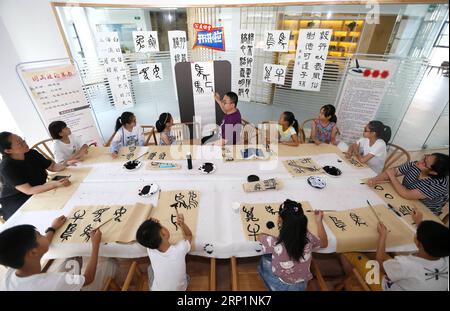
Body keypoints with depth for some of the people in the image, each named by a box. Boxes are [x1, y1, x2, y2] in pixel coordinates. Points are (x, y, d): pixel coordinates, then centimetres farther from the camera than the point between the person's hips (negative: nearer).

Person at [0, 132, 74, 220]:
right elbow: (29, 190, -29)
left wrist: (66, 163, -21)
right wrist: (55, 184, -43)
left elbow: (53, 167, 2)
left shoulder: (32, 153, -6)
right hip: (16, 204, -5)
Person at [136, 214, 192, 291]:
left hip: (157, 289, 1)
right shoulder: (180, 249, -34)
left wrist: (152, 224, -26)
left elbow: (148, 237, -6)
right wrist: (182, 224, -30)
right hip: (180, 288, -1)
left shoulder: (151, 252, -30)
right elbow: (189, 235, -10)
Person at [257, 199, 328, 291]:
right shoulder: (308, 238, -24)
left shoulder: (276, 243, -34)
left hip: (282, 287, -3)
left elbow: (260, 237, -11)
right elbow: (324, 243, 0)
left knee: (264, 259, 20)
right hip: (301, 286, 4)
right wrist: (319, 221, 4)